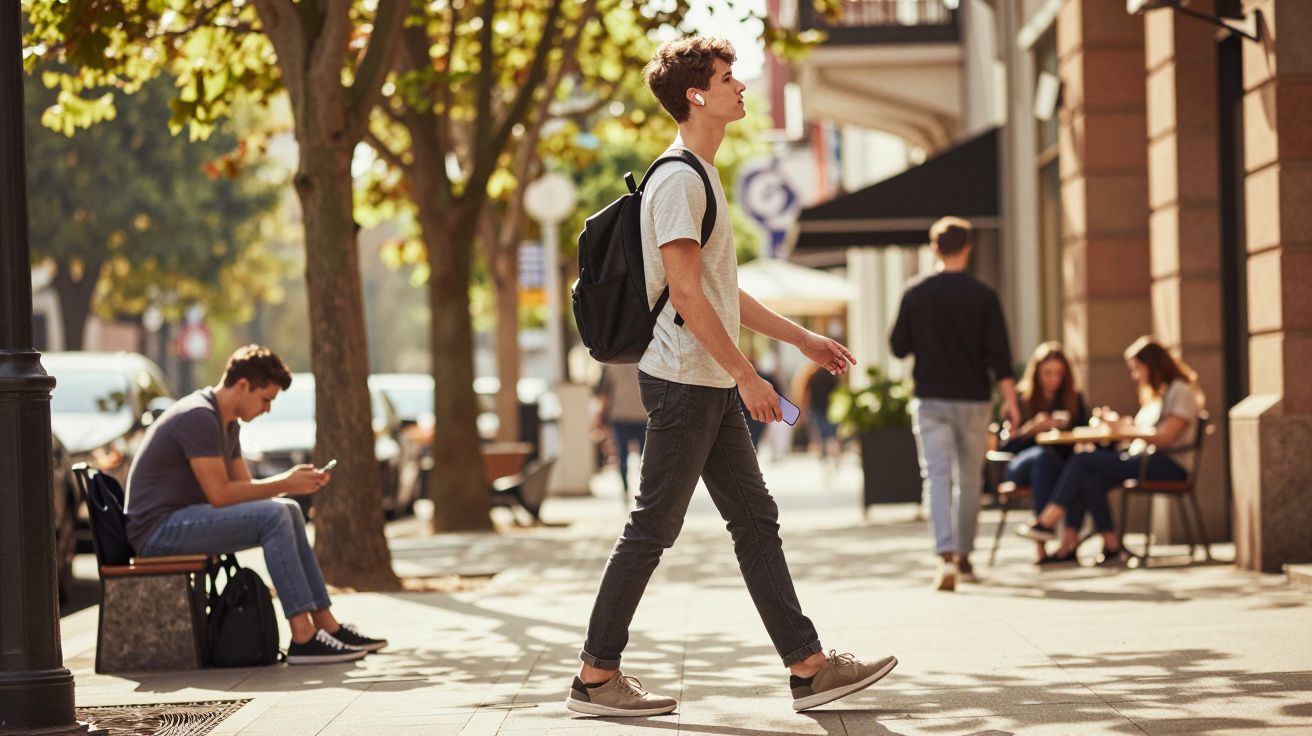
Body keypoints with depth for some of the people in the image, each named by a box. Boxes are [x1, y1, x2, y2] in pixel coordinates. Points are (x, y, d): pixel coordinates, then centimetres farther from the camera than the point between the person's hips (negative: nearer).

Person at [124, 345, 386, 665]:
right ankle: (303, 637, -25)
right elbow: (219, 494, -22)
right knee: (274, 516, -22)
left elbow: (244, 487, 16)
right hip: (157, 530, -10)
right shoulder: (199, 417, -18)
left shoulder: (228, 424, 15)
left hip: (182, 521, 10)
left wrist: (293, 481, 0)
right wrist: (284, 484, -13)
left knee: (289, 511, 9)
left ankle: (326, 624, 8)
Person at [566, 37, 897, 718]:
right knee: (653, 528, -4)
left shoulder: (703, 177, 18)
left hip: (714, 387, 10)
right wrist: (746, 375, -20)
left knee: (756, 520, 7)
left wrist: (802, 338, 23)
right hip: (684, 381, -10)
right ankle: (595, 676, 3)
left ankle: (809, 667, 9)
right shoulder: (678, 179, -14)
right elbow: (686, 294, -20)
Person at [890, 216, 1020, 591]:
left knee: (937, 476, -6)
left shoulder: (915, 293, -2)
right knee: (968, 480, 14)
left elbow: (898, 347, 2)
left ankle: (946, 555, -23)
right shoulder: (983, 296, -3)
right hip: (973, 400, 1)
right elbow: (999, 352, -8)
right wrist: (1010, 400, -5)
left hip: (931, 401, -1)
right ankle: (964, 556, 23)